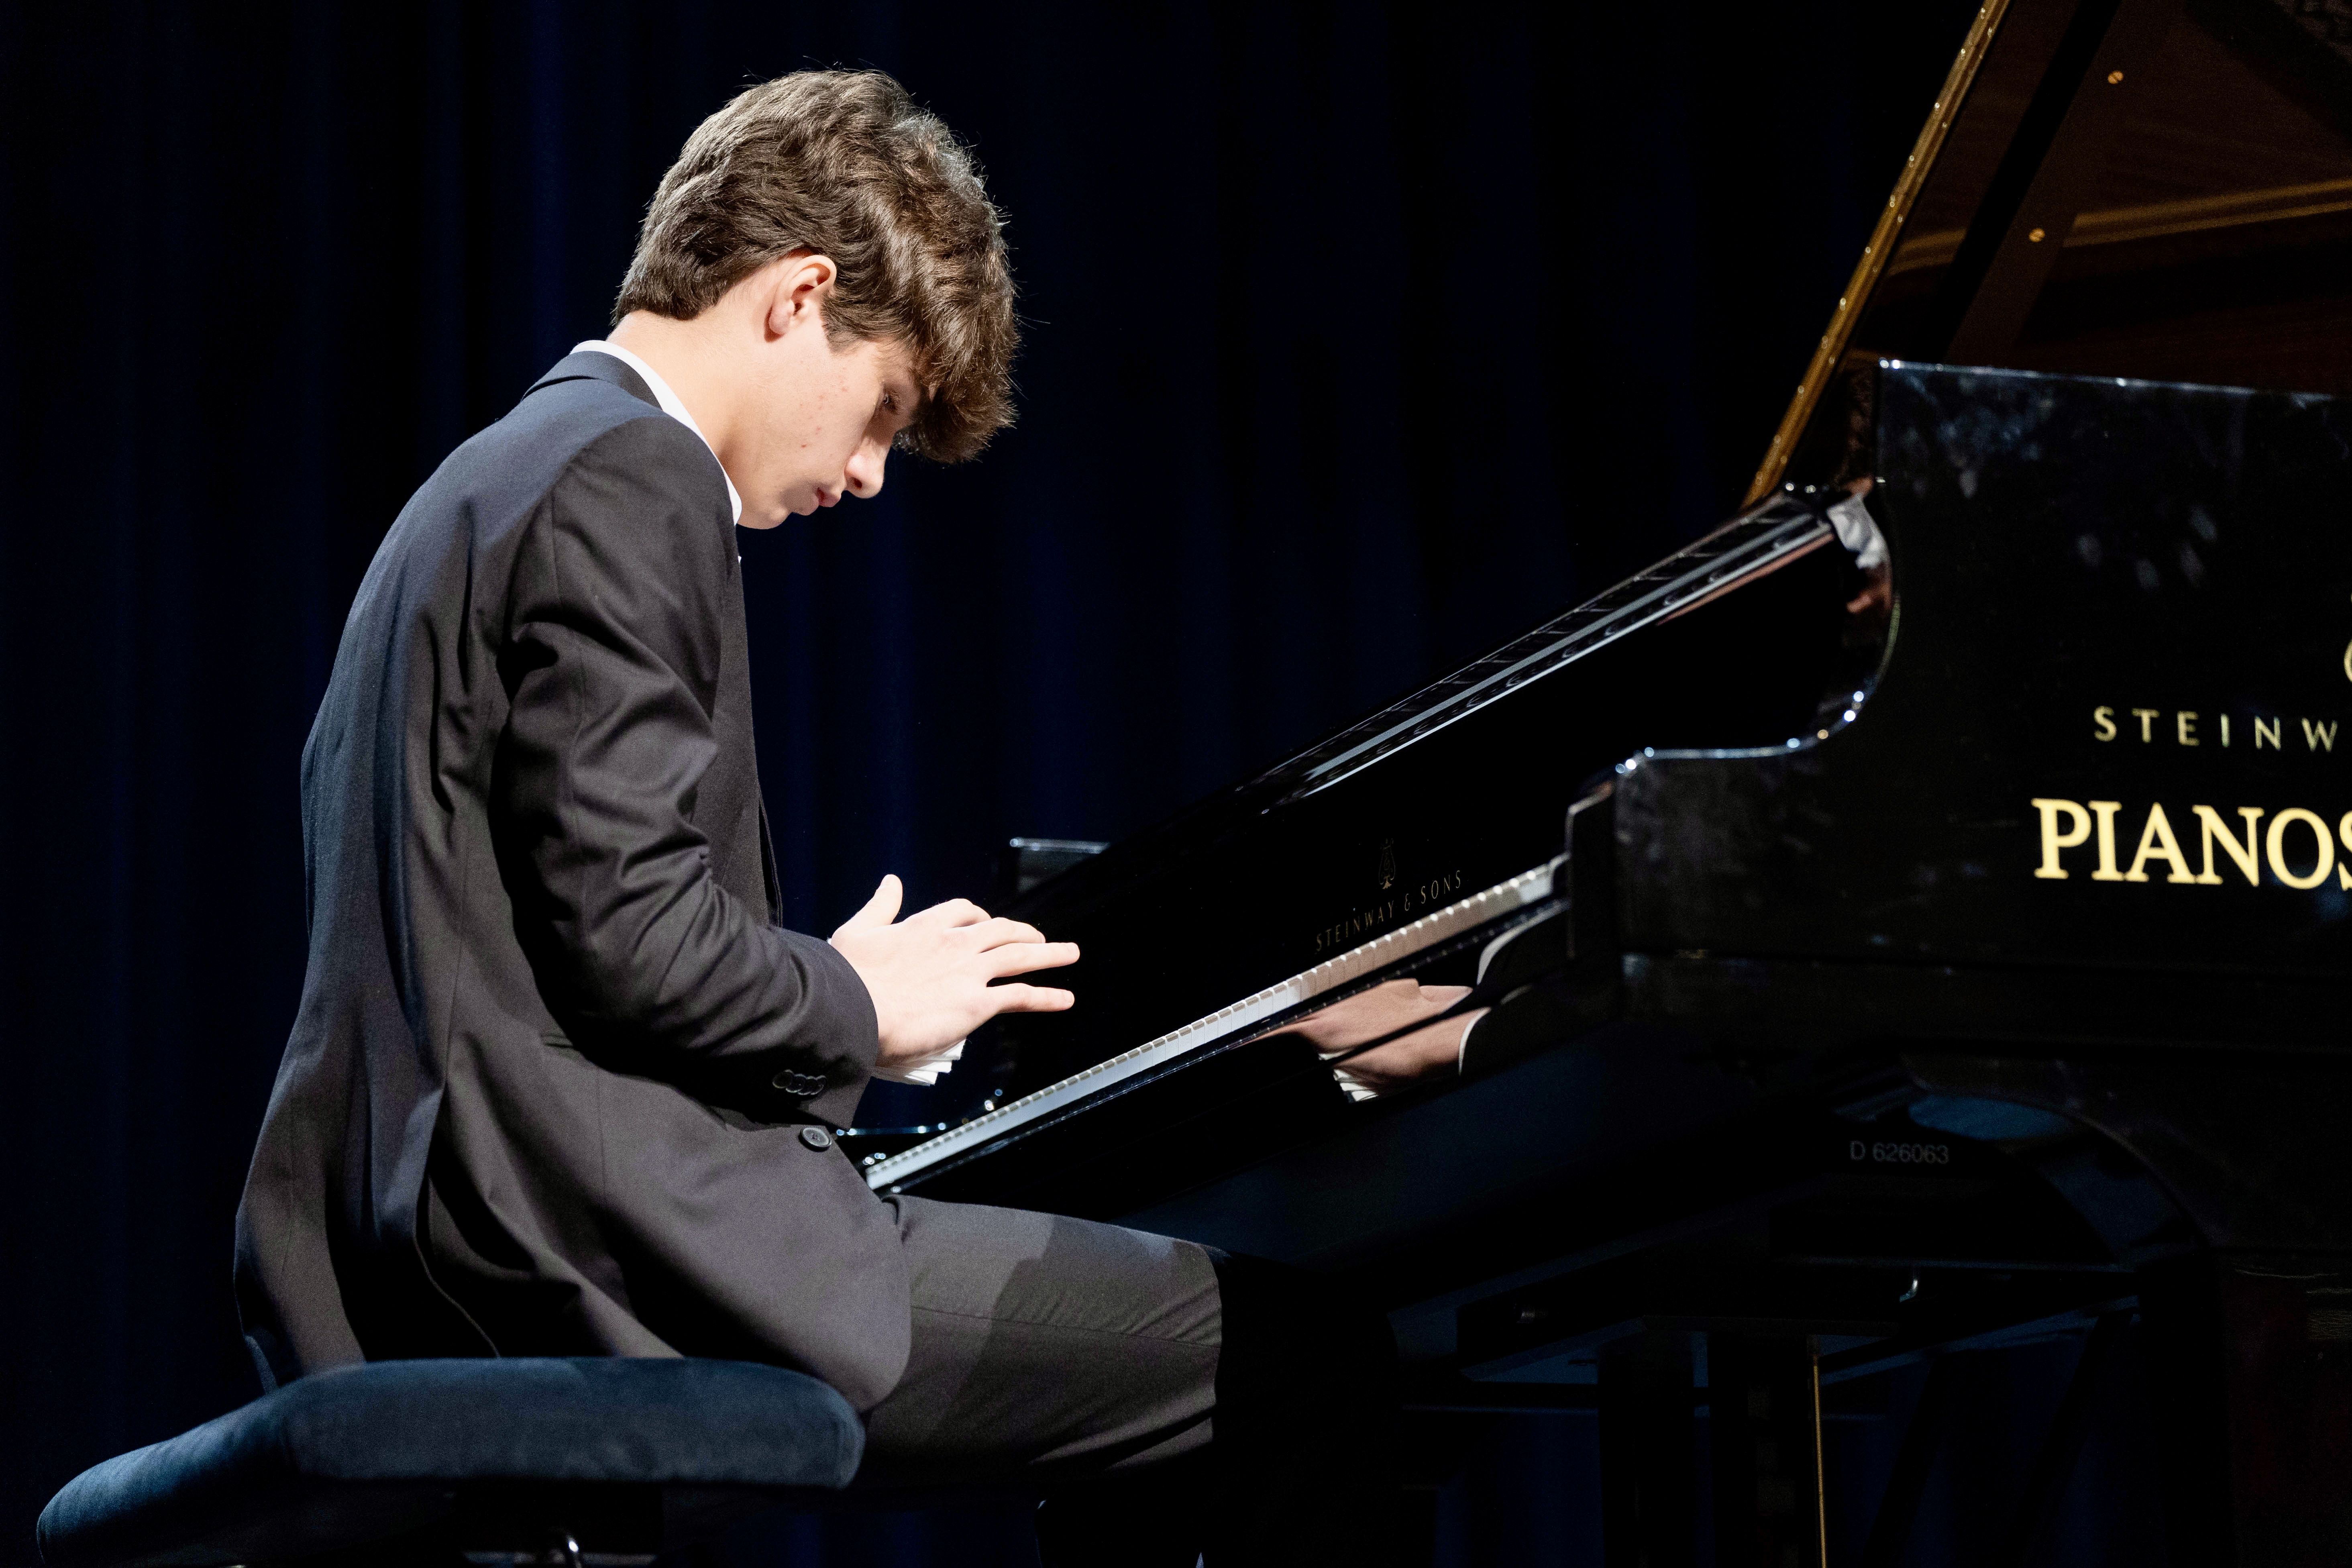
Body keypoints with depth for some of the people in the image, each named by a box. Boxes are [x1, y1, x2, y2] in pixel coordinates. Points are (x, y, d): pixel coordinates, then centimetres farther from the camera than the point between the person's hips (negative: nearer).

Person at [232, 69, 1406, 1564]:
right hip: (601, 1256, -11)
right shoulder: (636, 488, -9)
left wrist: (817, 993, 17)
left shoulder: (488, 490, 23)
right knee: (1313, 1363, -11)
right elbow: (631, 925, -20)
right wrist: (858, 1005, -2)